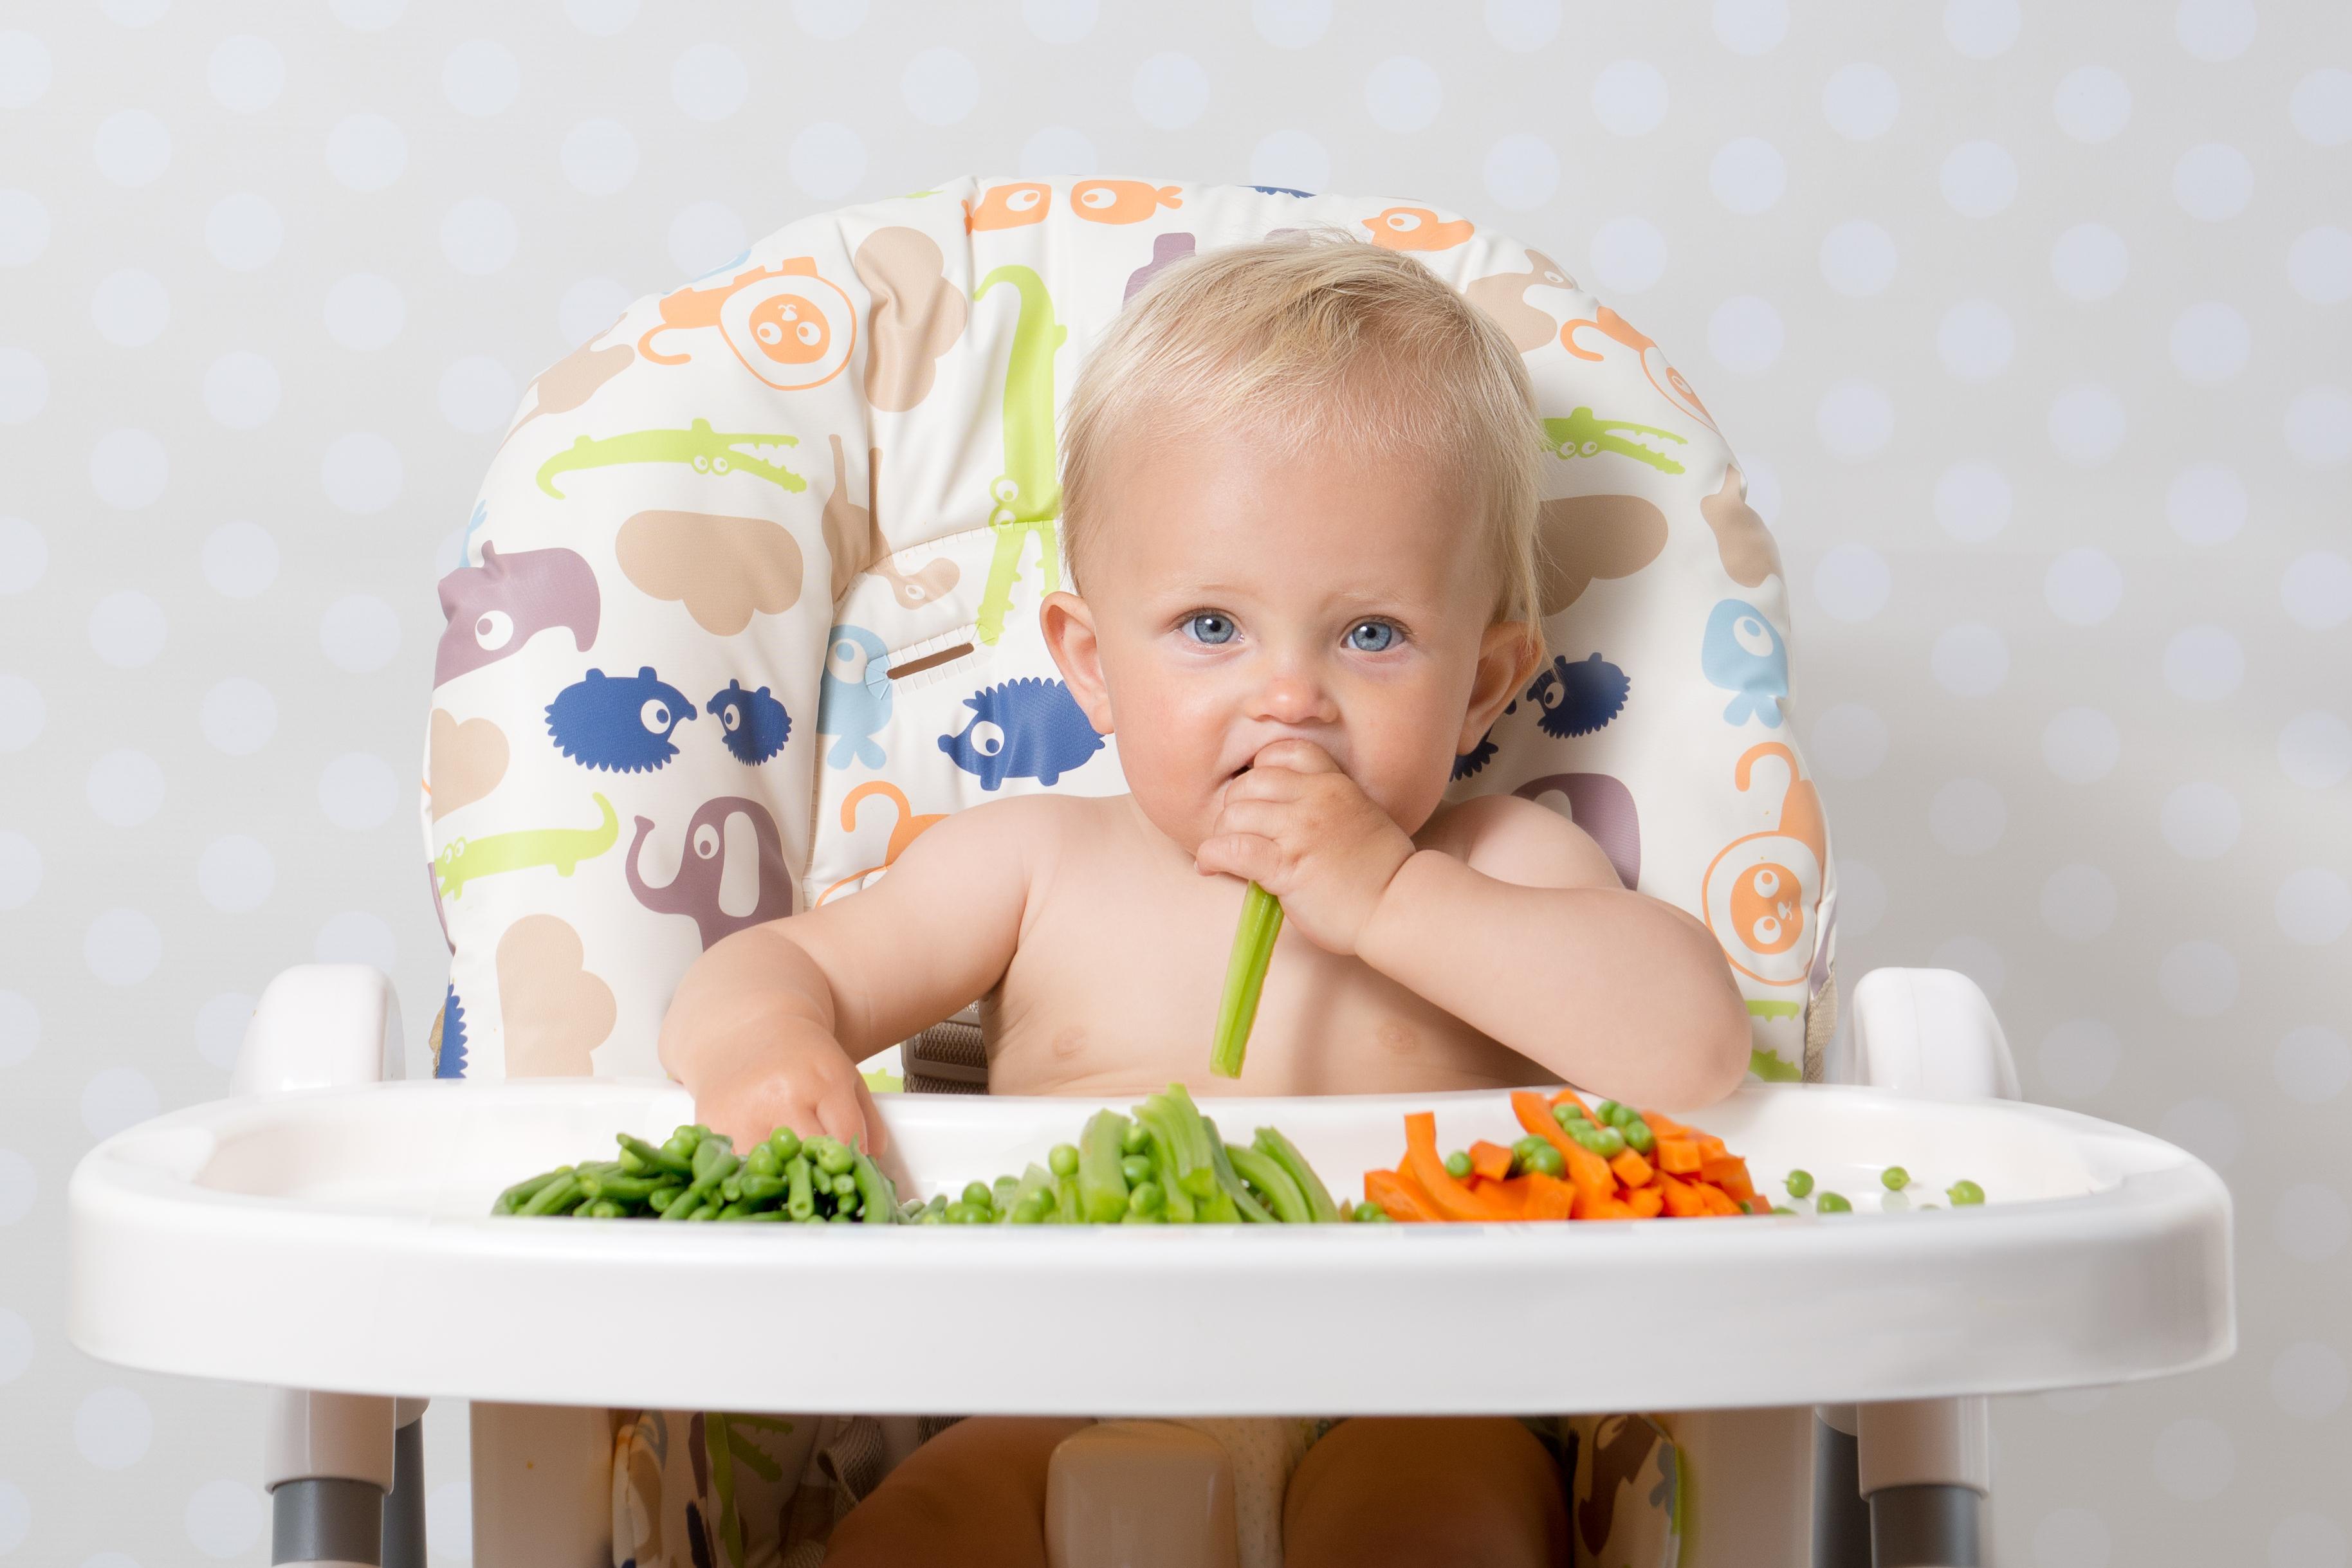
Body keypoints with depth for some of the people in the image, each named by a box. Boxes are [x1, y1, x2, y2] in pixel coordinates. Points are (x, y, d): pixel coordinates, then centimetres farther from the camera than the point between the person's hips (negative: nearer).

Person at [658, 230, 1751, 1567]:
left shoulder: (1500, 868, 7)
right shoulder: (1039, 868, 10)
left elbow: (1697, 1046, -10)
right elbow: (769, 968, 8)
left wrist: (1387, 897, -14)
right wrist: (761, 1042, -19)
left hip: (1408, 1415, 0)